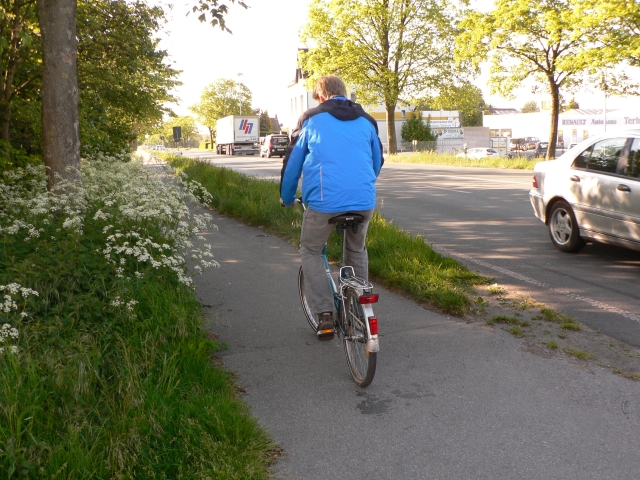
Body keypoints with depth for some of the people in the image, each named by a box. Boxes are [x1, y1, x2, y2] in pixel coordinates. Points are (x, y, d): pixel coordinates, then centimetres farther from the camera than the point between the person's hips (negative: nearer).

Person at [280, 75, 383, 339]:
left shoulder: (311, 119, 9)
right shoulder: (366, 121, 17)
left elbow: (293, 161, 13)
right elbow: (377, 161, 26)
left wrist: (286, 197, 26)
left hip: (324, 200, -3)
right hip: (364, 200, 3)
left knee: (310, 251, 17)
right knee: (357, 250, 27)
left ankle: (325, 313, 6)